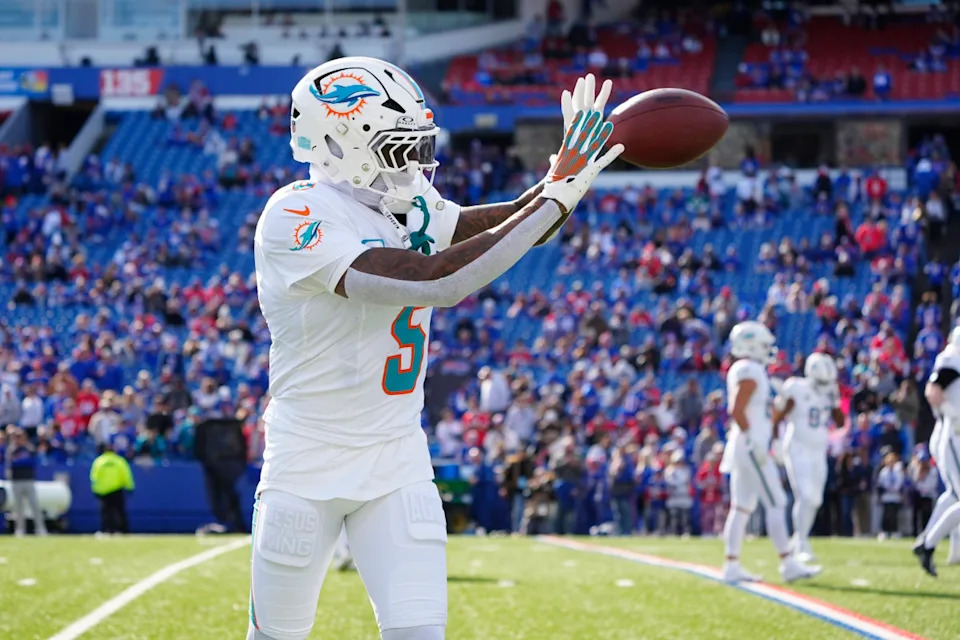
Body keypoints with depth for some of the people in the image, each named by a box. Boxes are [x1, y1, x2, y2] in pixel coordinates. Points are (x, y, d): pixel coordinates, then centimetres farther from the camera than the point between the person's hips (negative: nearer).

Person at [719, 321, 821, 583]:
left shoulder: (741, 371, 16)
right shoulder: (749, 373, -14)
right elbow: (737, 410, -22)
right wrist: (753, 441, -21)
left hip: (744, 450, 10)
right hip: (751, 449, -10)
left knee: (741, 507, 9)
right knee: (776, 504, -7)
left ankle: (731, 566, 8)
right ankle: (788, 563, -6)